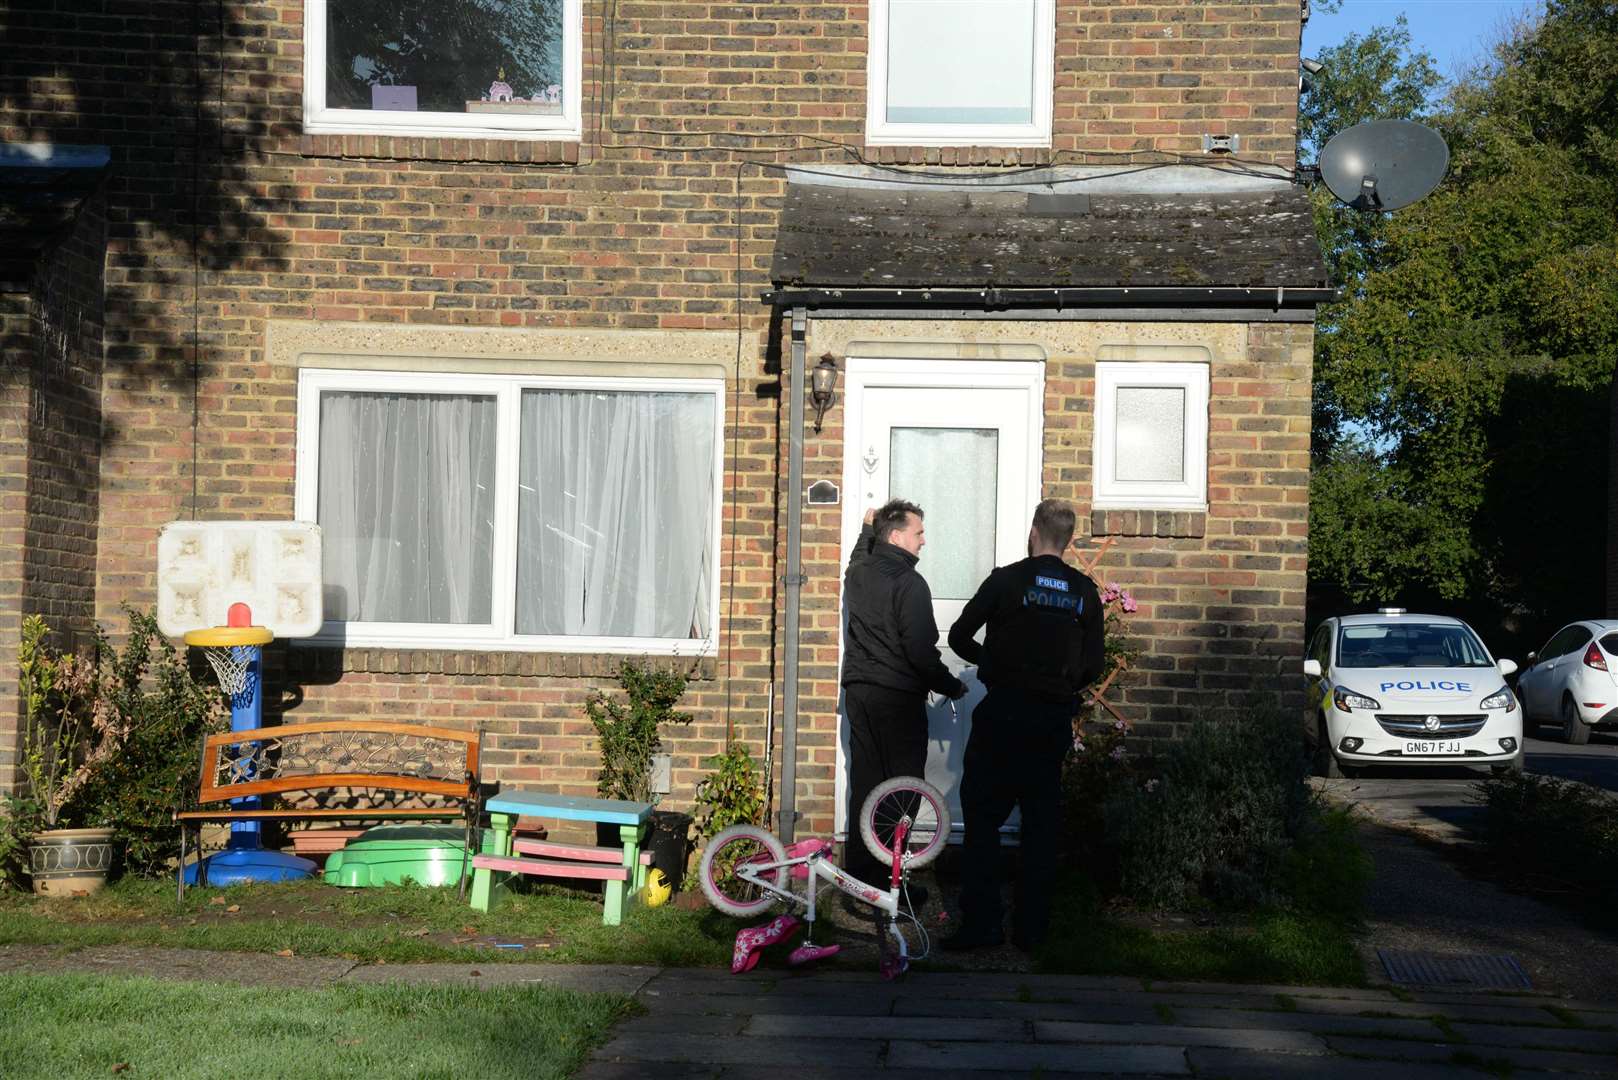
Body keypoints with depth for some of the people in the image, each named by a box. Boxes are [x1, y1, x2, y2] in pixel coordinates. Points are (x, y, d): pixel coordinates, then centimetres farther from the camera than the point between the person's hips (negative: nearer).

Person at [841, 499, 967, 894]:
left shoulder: (857, 573, 8)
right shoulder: (909, 583, -15)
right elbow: (921, 651, -17)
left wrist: (868, 528, 50)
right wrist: (951, 686, -3)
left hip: (858, 692, 8)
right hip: (898, 698, -7)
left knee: (864, 783, 11)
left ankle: (857, 873, 15)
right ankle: (889, 880, 1)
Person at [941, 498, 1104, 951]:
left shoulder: (1006, 580, -5)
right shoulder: (1085, 592, 4)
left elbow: (959, 637, 0)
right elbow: (1092, 665, 5)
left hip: (1002, 715, -3)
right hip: (1054, 721, 3)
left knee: (982, 820, 2)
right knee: (1041, 825, 9)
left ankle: (981, 923, -2)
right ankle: (1031, 928, 11)